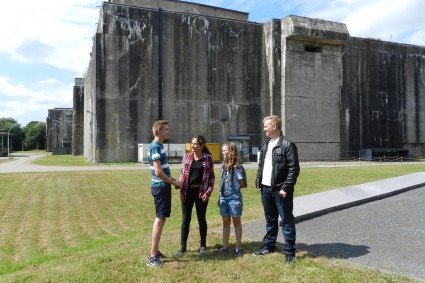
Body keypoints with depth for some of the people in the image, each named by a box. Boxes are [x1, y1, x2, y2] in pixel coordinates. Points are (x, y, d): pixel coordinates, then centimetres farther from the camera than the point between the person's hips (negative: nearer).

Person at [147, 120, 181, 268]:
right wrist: (174, 182, -12)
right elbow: (158, 171, -22)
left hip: (163, 186, 10)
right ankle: (152, 256, -1)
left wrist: (173, 181, 11)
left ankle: (155, 251, 25)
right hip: (161, 187, -10)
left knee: (160, 218, 15)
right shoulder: (155, 147, -17)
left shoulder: (159, 146, 14)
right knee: (160, 219, -6)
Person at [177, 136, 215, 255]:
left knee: (201, 219, 10)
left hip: (201, 192, -1)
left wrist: (208, 192, -7)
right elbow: (182, 174, 6)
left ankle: (203, 245, 24)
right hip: (188, 191, 2)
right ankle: (183, 246, 16)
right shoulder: (187, 157, 4)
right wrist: (181, 192, -1)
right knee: (185, 219, 6)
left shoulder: (208, 158, -1)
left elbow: (211, 176, 2)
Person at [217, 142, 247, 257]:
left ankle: (238, 248, 17)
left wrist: (234, 187, -2)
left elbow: (242, 184, -8)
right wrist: (220, 196, 13)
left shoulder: (237, 167, -13)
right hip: (224, 197, 6)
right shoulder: (224, 166, 8)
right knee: (226, 222, 13)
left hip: (234, 197, -6)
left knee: (236, 222, 6)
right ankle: (225, 246, 23)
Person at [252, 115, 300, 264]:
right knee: (270, 219, 19)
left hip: (280, 190, -7)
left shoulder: (288, 145, -11)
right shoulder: (265, 144, 13)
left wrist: (286, 188, -18)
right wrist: (258, 182, 9)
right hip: (266, 189, 7)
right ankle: (268, 246, 32)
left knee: (286, 220, 2)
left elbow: (294, 169, -14)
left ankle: (289, 252, 12)